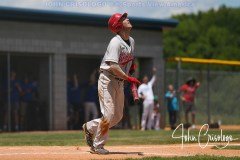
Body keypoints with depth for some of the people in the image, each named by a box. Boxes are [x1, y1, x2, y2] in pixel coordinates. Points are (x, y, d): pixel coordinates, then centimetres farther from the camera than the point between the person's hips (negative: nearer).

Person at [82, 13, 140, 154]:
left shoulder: (131, 41, 9)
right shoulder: (116, 43, -19)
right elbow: (113, 66, -27)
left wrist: (132, 65, 6)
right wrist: (128, 78, -28)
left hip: (120, 82, 9)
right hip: (108, 80, -9)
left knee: (118, 116, 10)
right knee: (109, 114, -11)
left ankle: (90, 127, 28)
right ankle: (97, 146, 2)